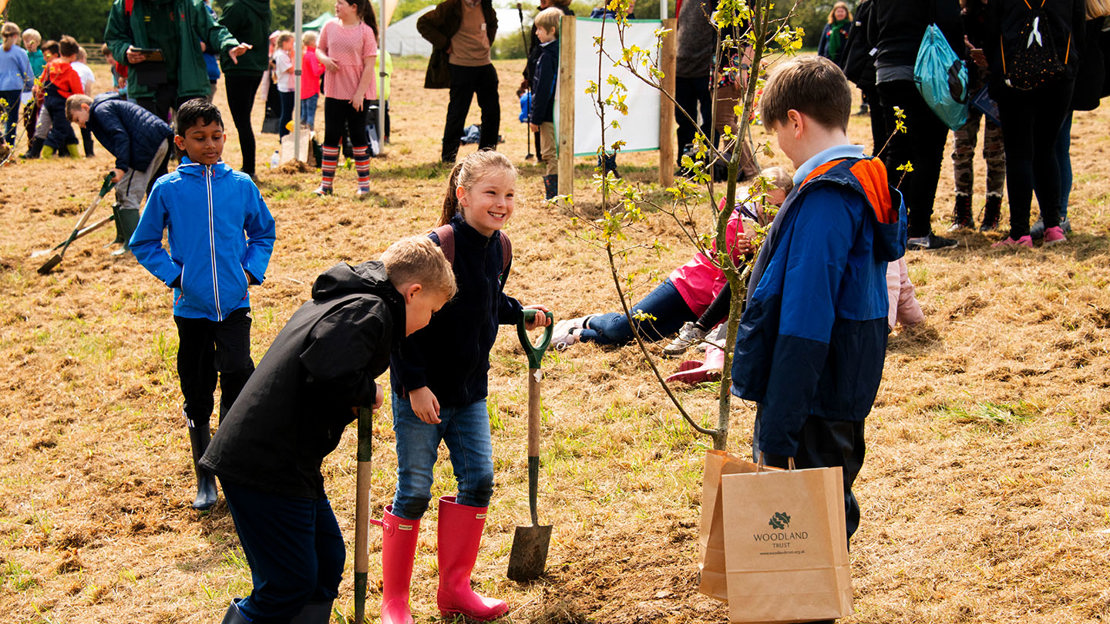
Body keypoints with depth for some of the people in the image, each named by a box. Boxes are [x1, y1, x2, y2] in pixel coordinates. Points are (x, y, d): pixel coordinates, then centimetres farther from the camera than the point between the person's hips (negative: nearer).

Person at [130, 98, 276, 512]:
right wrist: (174, 275, -5)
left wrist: (251, 271, 2)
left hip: (235, 303, 0)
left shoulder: (241, 185, 1)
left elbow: (263, 232, 15)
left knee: (236, 371, -22)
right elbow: (143, 243, 6)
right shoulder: (167, 189, -3)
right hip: (191, 306, 0)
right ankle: (205, 479, 23)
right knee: (197, 394, 8)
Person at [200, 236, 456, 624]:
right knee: (289, 585, -6)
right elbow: (330, 374, -30)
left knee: (327, 562, 17)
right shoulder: (369, 311, -13)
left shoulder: (342, 300, 19)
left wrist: (353, 404, 7)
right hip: (267, 467, -11)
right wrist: (369, 394, -11)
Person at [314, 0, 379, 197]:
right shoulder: (330, 27, 4)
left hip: (357, 92, -4)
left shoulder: (365, 31, -8)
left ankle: (364, 183, 12)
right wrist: (324, 59, -8)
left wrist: (360, 93, -14)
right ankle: (326, 183, 10)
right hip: (334, 91, 4)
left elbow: (369, 65, -9)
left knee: (358, 135, 3)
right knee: (331, 135, 5)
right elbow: (319, 49, 16)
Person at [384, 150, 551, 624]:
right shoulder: (438, 246, -21)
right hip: (422, 392, -7)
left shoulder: (500, 247, 3)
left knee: (478, 480, 6)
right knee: (414, 491, 0)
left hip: (470, 390, 7)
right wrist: (415, 385, -20)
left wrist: (520, 313, 8)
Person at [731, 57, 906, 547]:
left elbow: (804, 329, -23)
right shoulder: (868, 186, 10)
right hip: (847, 396, 10)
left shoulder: (822, 202, -20)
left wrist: (774, 437, -22)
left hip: (814, 409, -10)